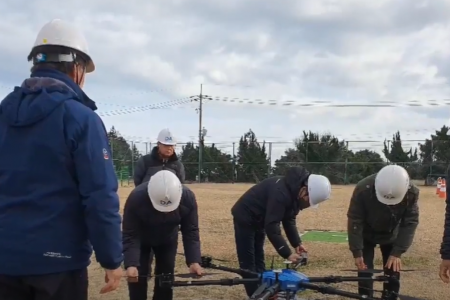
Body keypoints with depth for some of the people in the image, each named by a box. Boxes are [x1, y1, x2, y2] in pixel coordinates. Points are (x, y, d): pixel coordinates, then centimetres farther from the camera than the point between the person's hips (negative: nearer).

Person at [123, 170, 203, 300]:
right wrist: (131, 264, -46)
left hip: (168, 239, 2)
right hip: (141, 239, -2)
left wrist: (194, 260, -35)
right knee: (138, 277, -7)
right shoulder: (136, 198, -39)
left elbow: (190, 232, -22)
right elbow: (130, 235, -33)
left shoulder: (188, 198, -32)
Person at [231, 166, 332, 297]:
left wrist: (297, 243, -6)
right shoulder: (281, 193, -35)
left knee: (259, 261, 13)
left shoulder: (294, 192, -5)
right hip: (245, 219, -10)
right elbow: (272, 226, -35)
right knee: (248, 263, -7)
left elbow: (289, 220, 5)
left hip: (259, 220, 10)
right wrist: (287, 253, -34)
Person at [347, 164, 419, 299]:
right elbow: (354, 221, -27)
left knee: (393, 271, 1)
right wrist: (357, 252, -28)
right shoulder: (363, 189, -36)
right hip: (366, 235, -1)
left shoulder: (411, 192, -31)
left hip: (391, 235, 2)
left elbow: (410, 222, -22)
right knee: (365, 270, -8)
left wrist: (397, 252, -27)